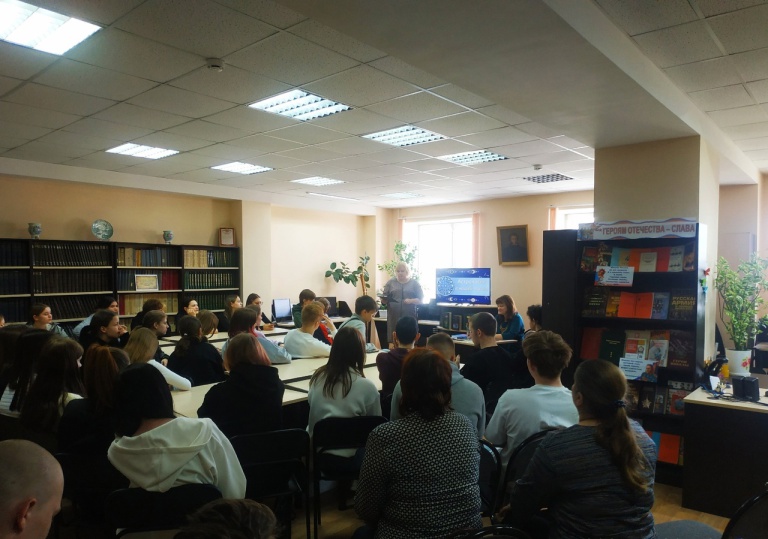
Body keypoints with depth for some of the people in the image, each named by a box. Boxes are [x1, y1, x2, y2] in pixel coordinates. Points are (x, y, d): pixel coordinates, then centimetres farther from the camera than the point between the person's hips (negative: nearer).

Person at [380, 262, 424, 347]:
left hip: (409, 316, -1)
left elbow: (421, 299, 4)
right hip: (394, 316, 1)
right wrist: (384, 299, -13)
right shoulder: (391, 282, 10)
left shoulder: (414, 283, 7)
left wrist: (411, 301, -14)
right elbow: (384, 298, 10)